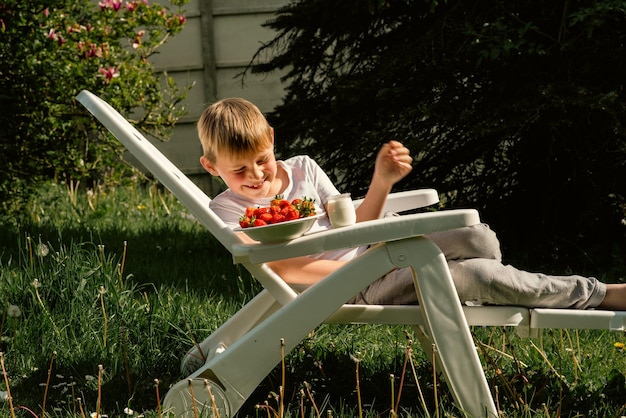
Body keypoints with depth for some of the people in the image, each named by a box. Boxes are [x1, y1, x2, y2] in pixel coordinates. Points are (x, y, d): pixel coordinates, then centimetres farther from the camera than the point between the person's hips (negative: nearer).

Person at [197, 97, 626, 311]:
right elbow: (278, 264, -16)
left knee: (478, 239, -22)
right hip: (351, 292, -6)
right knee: (478, 274, -22)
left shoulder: (302, 168, 9)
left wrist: (381, 182, -8)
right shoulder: (228, 209, -4)